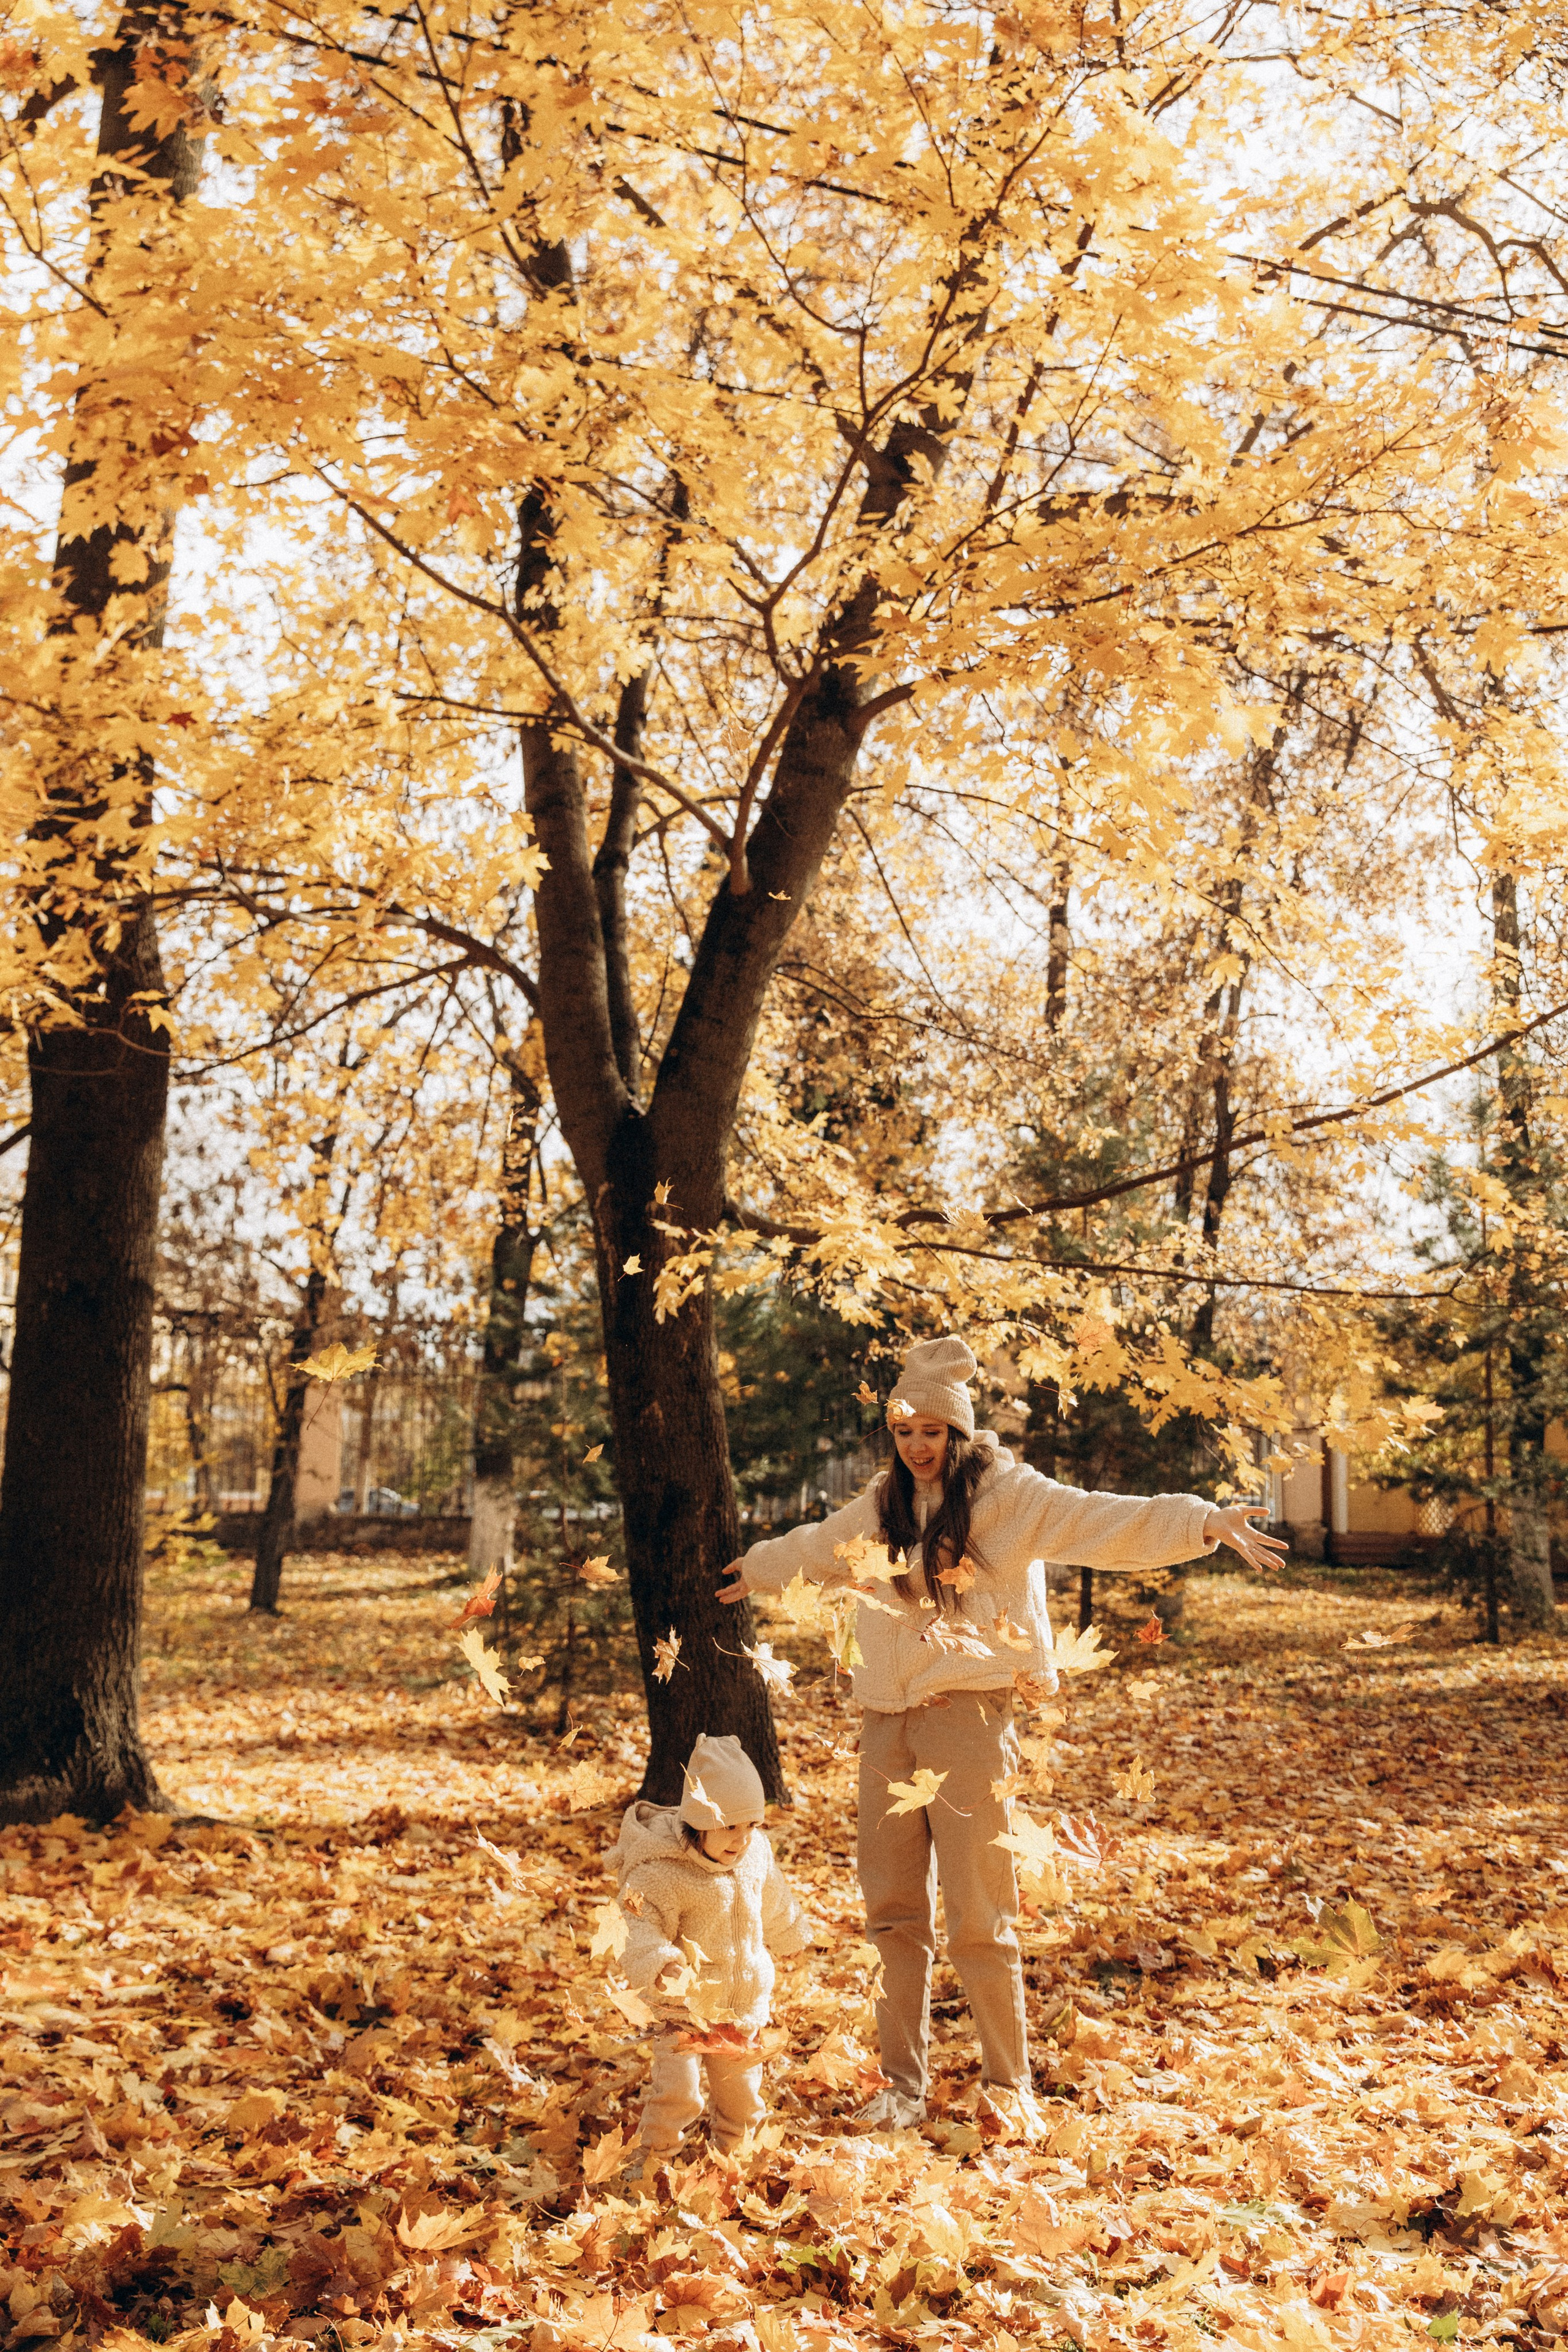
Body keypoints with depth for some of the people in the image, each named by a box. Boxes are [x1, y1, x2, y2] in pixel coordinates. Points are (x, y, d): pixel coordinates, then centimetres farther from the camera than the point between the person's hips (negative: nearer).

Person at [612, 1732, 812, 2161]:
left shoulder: (757, 1854, -4)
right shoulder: (663, 1873, -24)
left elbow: (773, 1903, 17)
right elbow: (642, 1930, -31)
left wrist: (786, 1938, 35)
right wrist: (659, 1968, -51)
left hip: (746, 2008, 5)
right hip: (685, 2009, -5)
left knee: (740, 2094, 18)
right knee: (678, 2092, -16)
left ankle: (729, 2155, 43)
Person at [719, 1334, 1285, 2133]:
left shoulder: (1005, 1493, -3)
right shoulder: (880, 1506, 15)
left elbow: (1104, 1521, -15)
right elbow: (816, 1548, 36)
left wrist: (1207, 1522, -29)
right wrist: (759, 1567, 53)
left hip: (967, 1715, -5)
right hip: (886, 1722, 5)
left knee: (978, 1916, -3)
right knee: (894, 1911, 10)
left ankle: (1007, 2084, 12)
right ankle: (902, 2082, 22)